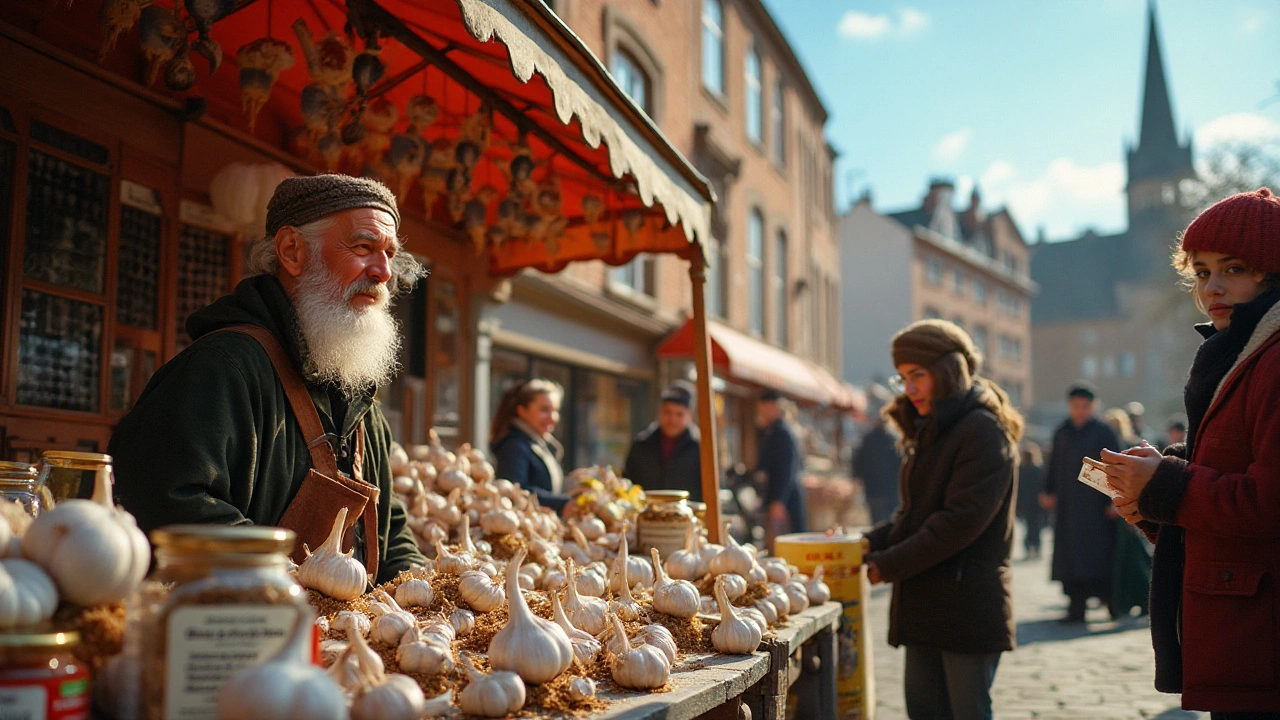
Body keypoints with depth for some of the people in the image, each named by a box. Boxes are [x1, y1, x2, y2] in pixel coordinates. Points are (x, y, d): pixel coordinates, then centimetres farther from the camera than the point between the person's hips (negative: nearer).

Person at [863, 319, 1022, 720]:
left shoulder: (983, 431, -13)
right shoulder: (931, 433, 16)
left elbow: (960, 521, -21)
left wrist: (888, 565, -19)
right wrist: (871, 543, 0)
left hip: (967, 606, -8)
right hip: (925, 604, 8)